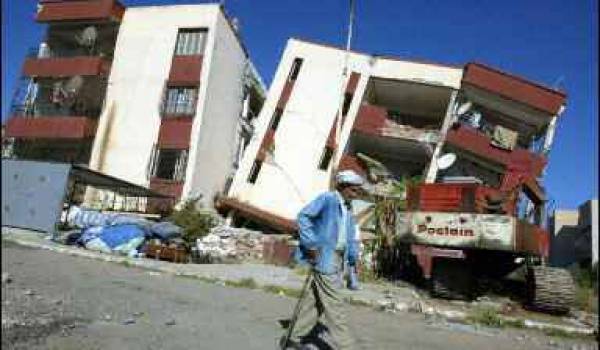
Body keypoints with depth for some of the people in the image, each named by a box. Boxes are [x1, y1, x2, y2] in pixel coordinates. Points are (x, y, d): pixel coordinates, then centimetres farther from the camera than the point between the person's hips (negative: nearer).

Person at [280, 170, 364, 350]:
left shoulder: (347, 208, 17)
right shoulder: (327, 198, -8)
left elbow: (351, 236, 20)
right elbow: (303, 216, -15)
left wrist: (353, 258, 9)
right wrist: (311, 245, -18)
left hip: (337, 257, 8)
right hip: (323, 256, -8)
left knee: (313, 298, 13)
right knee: (333, 302, -4)